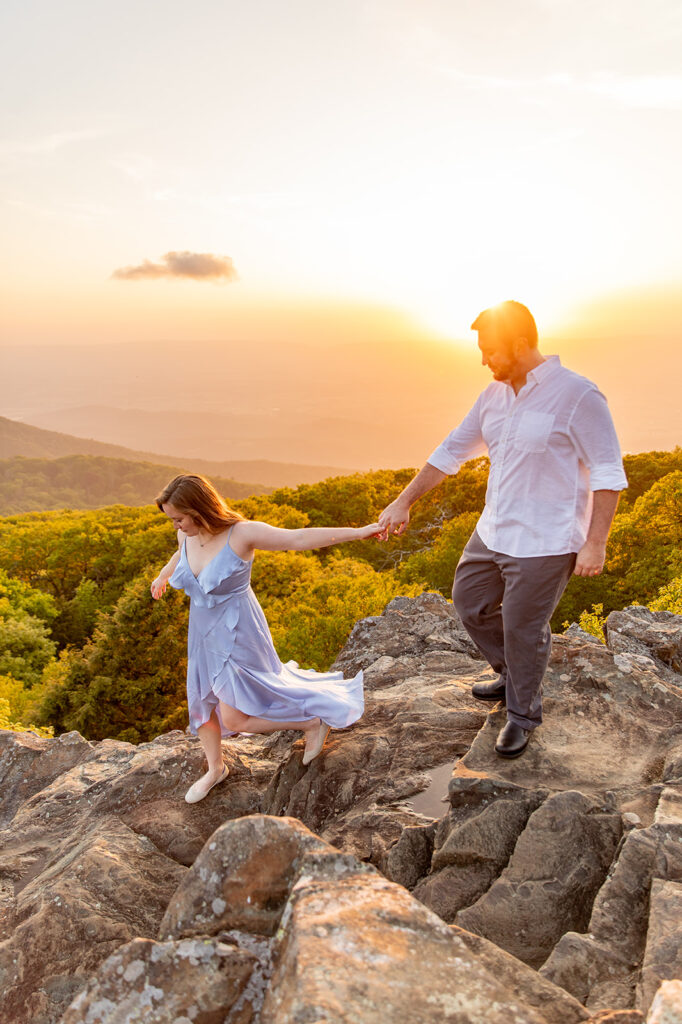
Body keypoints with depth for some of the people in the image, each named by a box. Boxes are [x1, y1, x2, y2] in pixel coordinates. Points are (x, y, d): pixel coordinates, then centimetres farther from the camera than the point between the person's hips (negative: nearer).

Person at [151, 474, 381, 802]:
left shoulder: (241, 533, -25)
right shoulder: (187, 535, -5)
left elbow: (298, 539, -27)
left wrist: (358, 532, -33)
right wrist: (162, 577, 42)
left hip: (236, 633, -7)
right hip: (203, 632, 7)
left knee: (236, 718, -4)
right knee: (200, 702, 20)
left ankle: (312, 722, 16)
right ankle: (215, 768, 46)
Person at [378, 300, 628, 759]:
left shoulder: (577, 395, -16)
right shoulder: (494, 397, 5)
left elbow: (608, 473, -15)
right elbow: (451, 451, 12)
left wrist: (595, 543, -19)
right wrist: (404, 502, 11)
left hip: (544, 544, -8)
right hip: (493, 532, 8)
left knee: (523, 629, 3)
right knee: (470, 602, 19)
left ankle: (523, 715, 28)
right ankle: (513, 676, 42)